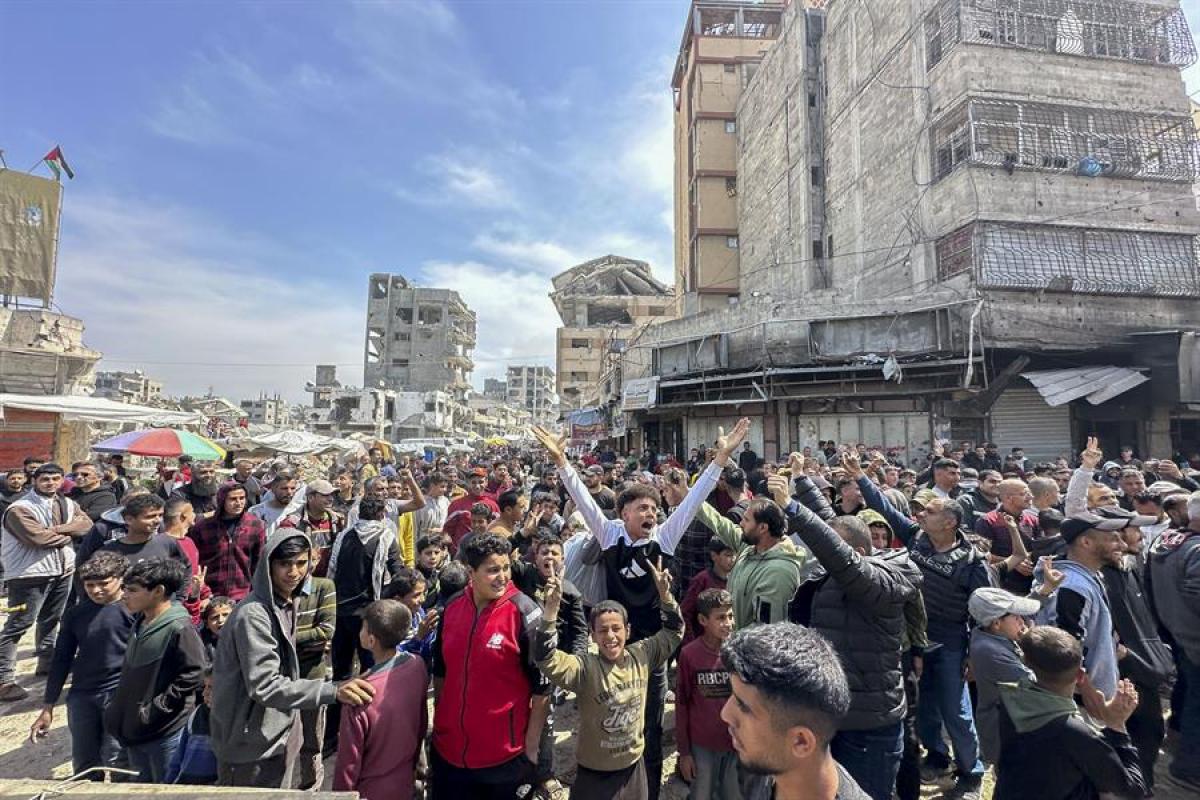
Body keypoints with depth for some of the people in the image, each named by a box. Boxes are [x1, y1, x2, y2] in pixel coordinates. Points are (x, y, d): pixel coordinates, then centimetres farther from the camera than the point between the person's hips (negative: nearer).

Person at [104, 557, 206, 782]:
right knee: (143, 785, 25)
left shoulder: (179, 628, -24)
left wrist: (156, 708, -19)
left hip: (164, 732, -8)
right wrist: (118, 702, 14)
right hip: (133, 727, 8)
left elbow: (194, 673, -25)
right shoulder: (140, 622, 3)